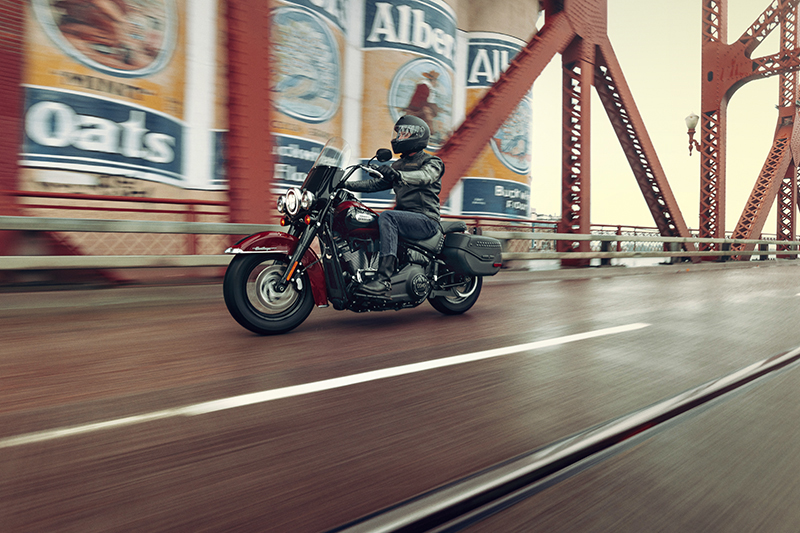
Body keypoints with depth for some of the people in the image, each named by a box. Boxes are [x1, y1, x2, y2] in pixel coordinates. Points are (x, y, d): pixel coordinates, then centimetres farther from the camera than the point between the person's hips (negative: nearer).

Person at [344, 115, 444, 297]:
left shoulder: (432, 162, 2)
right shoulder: (398, 165, 24)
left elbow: (424, 177, -23)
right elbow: (376, 184, 18)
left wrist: (398, 175, -41)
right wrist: (346, 185, 6)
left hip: (426, 221, -7)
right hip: (404, 217, 7)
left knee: (387, 217, -34)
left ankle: (384, 280, -41)